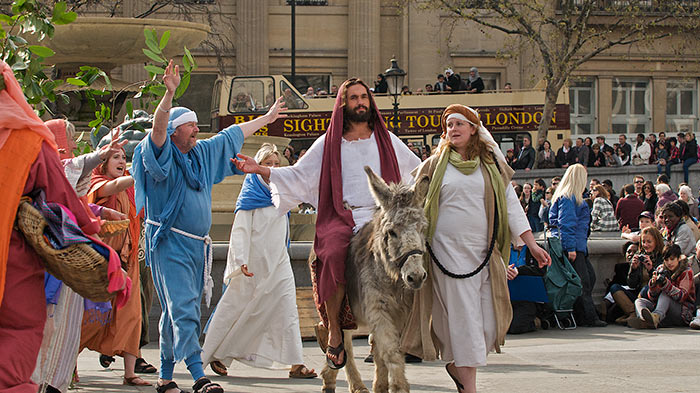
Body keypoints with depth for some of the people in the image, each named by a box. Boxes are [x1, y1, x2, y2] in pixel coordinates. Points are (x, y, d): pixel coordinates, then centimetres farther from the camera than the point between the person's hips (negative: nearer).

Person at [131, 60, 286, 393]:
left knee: (177, 312, 11)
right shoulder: (162, 154, -6)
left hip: (196, 245, 8)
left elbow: (233, 135, 27)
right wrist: (169, 94, -41)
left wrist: (267, 118, 35)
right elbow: (158, 128, -25)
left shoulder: (202, 154, 16)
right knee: (183, 309, -14)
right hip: (169, 242, -8)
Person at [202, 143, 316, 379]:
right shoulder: (250, 196, -6)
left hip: (277, 263, 5)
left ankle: (295, 364, -8)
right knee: (238, 307, 3)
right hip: (253, 265, -5)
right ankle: (215, 355, 17)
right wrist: (241, 261, -21)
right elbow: (240, 231, -12)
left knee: (286, 311, -5)